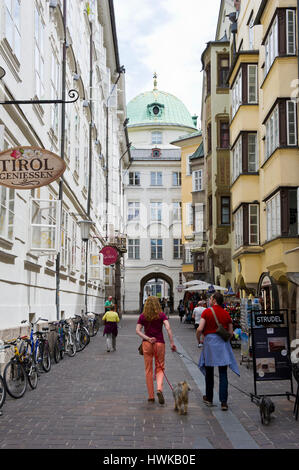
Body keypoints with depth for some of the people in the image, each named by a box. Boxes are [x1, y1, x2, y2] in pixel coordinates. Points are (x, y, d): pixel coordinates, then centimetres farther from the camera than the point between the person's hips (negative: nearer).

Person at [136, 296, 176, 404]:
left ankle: (151, 396, 10)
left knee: (148, 370, 10)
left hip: (147, 344, 1)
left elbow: (138, 330, -7)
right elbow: (168, 328, -14)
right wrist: (172, 343, -13)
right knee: (160, 368, 10)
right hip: (160, 343, -1)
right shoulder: (161, 315, -2)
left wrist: (148, 338, -12)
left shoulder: (143, 316, 2)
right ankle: (159, 388, -15)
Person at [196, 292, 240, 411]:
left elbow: (200, 329, -14)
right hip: (223, 343, 2)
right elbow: (231, 333, 6)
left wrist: (198, 339, 4)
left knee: (209, 372, 13)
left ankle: (209, 399, 24)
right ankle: (224, 402, -4)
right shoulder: (226, 313, 4)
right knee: (223, 374, 2)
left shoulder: (207, 312, -6)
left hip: (210, 340, -2)